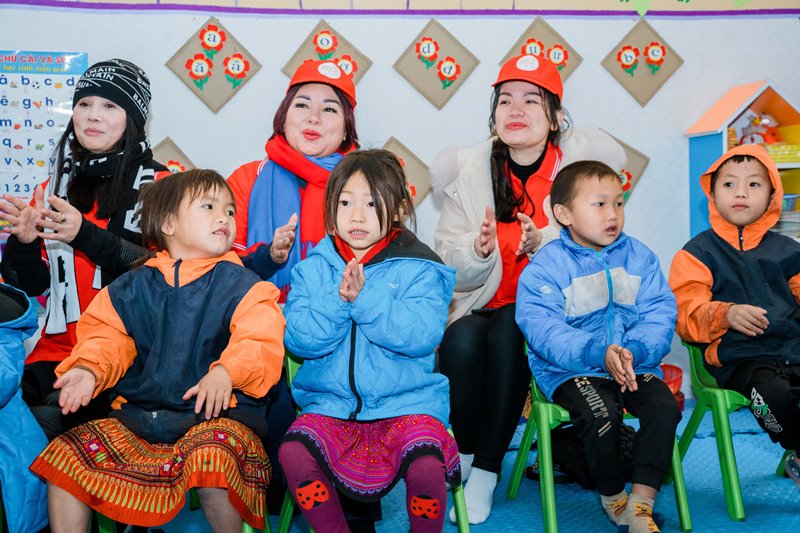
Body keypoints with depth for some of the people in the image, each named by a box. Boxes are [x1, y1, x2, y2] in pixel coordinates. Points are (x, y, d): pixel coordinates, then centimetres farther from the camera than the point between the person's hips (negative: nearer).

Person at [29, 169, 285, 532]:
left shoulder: (241, 285, 0)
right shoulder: (132, 288, 12)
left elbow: (261, 345, -12)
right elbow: (108, 337, 11)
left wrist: (225, 371, -31)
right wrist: (90, 369, -11)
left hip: (214, 412, -4)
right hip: (137, 415, 5)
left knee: (211, 457, -35)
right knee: (65, 454, -8)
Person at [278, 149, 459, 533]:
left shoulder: (418, 269, 0)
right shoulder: (313, 269, 8)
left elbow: (422, 335, -15)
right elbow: (297, 339, -3)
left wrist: (366, 298, -21)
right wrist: (338, 302, -18)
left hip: (407, 401, -2)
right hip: (331, 403, 2)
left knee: (426, 465, -28)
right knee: (293, 452, -24)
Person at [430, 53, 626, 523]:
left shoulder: (581, 163, -2)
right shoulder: (468, 172, 2)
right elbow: (449, 270, 0)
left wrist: (544, 244, -26)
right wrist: (477, 249, -23)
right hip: (483, 306, 2)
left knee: (506, 334, -32)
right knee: (461, 341, -29)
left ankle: (487, 470, -17)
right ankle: (459, 458, -5)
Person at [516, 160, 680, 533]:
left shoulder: (639, 257, 8)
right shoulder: (545, 266, -6)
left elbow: (660, 314, 0)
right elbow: (543, 329, -17)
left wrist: (634, 351, -21)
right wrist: (598, 353, -29)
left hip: (636, 363, 4)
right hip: (570, 370, -4)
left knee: (665, 408, -22)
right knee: (601, 415, -29)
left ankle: (641, 502, -8)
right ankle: (612, 496, -1)